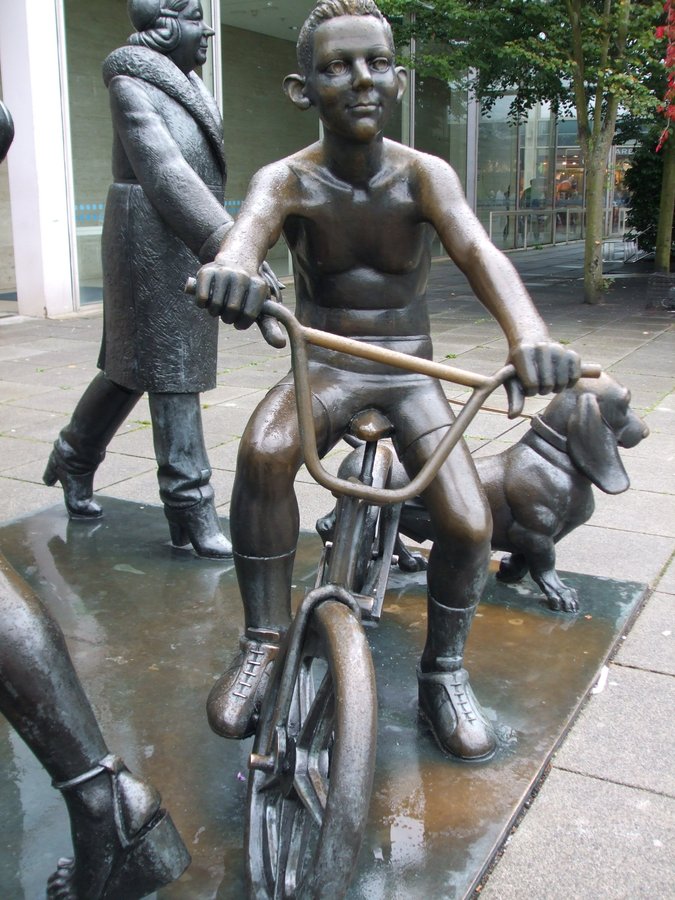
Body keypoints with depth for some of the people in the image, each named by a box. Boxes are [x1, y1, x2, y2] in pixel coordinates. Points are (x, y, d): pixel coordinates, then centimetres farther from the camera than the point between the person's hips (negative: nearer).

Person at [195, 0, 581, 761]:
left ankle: (443, 674, 9)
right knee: (264, 449, -34)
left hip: (410, 374, 1)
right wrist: (231, 267, -60)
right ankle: (263, 642, -16)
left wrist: (528, 335, -49)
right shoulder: (286, 180, -10)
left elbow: (479, 253, -28)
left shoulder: (425, 176, -9)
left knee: (468, 523, -19)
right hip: (323, 368, -1)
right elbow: (249, 228, -33)